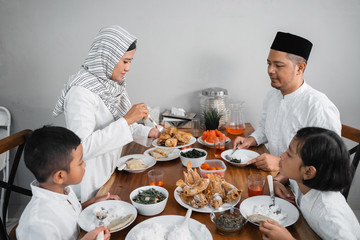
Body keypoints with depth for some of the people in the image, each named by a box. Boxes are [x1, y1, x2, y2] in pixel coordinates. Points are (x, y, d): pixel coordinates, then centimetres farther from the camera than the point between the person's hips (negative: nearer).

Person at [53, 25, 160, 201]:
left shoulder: (111, 85, 2)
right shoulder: (81, 92, -25)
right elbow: (81, 147, -33)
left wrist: (147, 132, -1)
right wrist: (126, 120, -32)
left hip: (109, 173, 8)